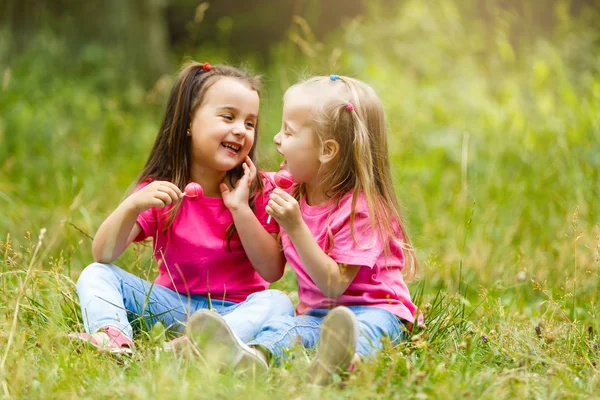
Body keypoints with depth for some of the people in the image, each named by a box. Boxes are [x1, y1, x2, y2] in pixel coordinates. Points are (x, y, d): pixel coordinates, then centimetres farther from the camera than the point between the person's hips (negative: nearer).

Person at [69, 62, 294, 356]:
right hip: (172, 303, 1)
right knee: (96, 274, -13)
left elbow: (273, 272, -10)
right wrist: (133, 205, -28)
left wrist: (240, 207, -18)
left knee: (277, 303, -31)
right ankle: (112, 337, -41)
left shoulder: (258, 190, -2)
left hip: (235, 309, -1)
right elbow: (103, 254, -10)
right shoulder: (160, 190, -2)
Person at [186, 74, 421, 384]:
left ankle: (341, 359, -73)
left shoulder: (361, 208, -12)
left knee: (367, 325, -39)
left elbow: (333, 284, -18)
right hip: (316, 312, 5)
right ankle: (250, 356, -61)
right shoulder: (293, 196, 12)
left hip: (375, 309, -5)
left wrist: (295, 227, -24)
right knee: (279, 325, -27)